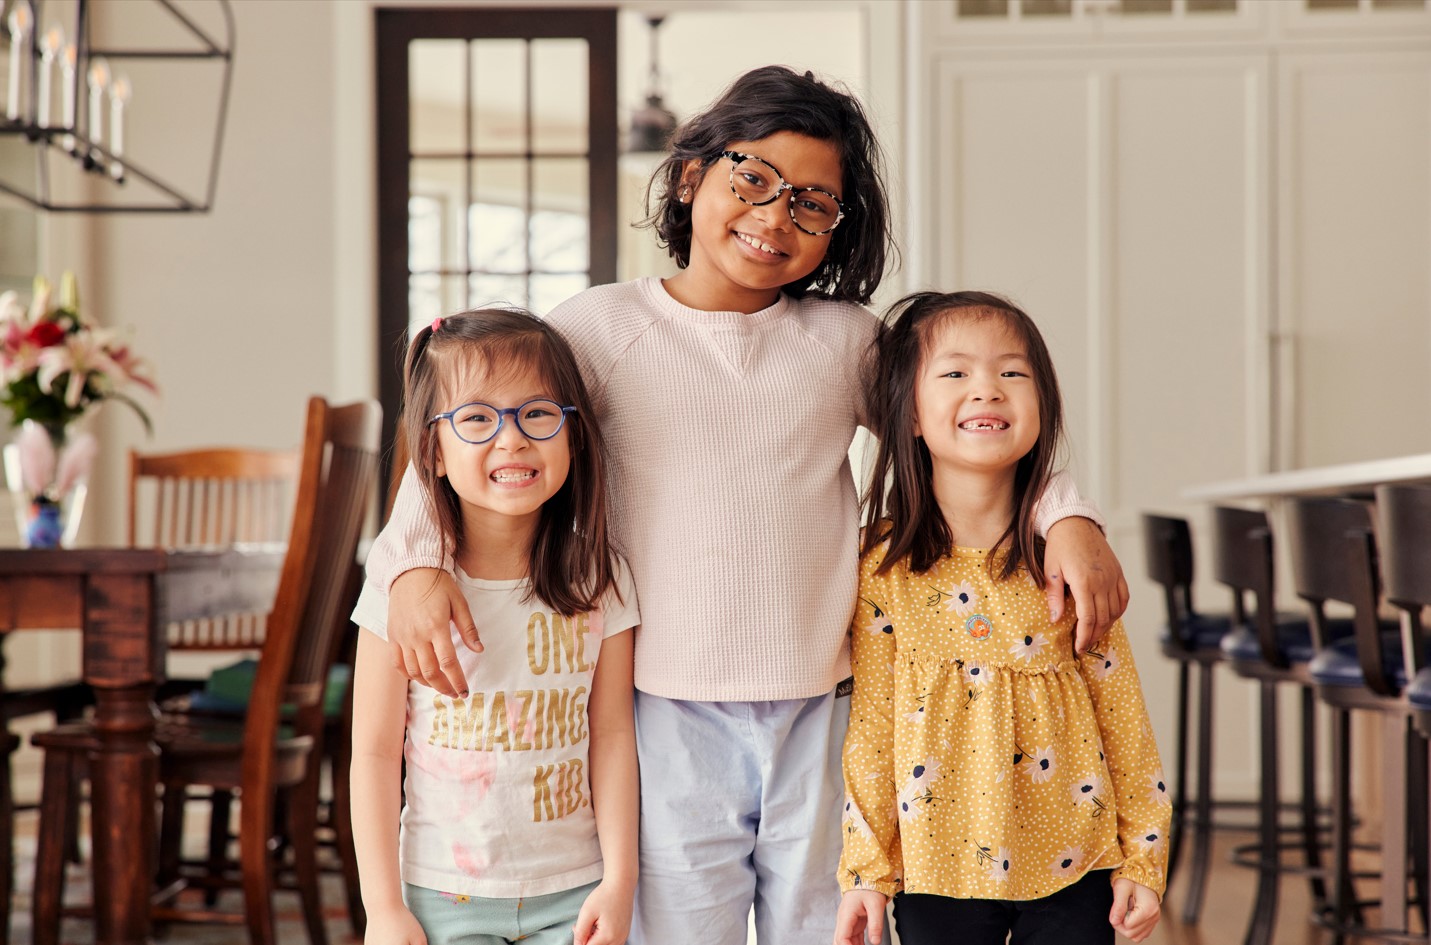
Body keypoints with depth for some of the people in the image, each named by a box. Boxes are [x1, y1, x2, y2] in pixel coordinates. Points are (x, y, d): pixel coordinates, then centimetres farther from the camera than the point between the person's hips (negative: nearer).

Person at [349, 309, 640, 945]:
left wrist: (619, 880, -3)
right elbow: (375, 753, -6)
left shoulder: (599, 583, -3)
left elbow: (612, 735, 0)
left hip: (573, 891, 2)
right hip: (444, 893, -1)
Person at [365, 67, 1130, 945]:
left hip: (822, 715, 2)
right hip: (672, 718, -2)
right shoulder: (604, 327, 2)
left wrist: (1068, 516, -2)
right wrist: (415, 561, -15)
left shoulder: (847, 338, 7)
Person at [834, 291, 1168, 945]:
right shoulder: (882, 568, -7)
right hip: (937, 868, -1)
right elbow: (869, 726, -2)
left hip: (1072, 866, 1)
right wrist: (866, 870, 0)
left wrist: (1141, 860, 3)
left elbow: (1119, 713, 1)